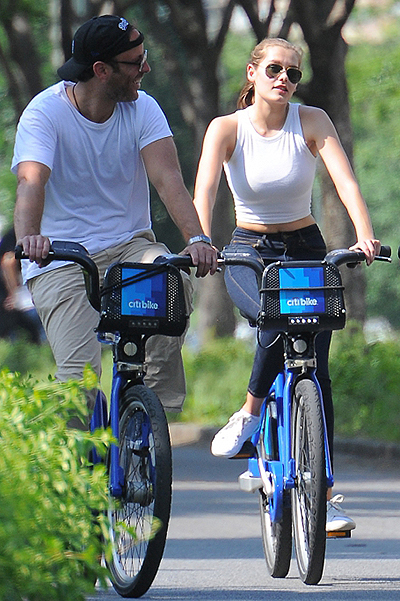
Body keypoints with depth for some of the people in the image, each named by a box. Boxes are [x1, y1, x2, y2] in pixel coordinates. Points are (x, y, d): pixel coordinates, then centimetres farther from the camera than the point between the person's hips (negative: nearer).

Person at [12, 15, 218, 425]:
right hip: (62, 261, -3)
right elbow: (31, 183, -28)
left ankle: (160, 403, -16)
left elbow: (167, 178, -17)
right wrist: (29, 237, -50)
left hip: (129, 245, 3)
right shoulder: (45, 112, -12)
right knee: (80, 376, -21)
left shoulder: (142, 108, -3)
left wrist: (196, 239, -35)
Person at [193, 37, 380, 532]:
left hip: (306, 251, 1)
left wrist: (364, 234, -37)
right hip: (248, 255, -1)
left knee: (315, 368, -8)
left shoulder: (312, 121, -6)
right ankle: (251, 411, -12)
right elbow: (204, 189, -21)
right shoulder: (226, 128, -7)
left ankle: (324, 494, -3)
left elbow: (345, 180, -19)